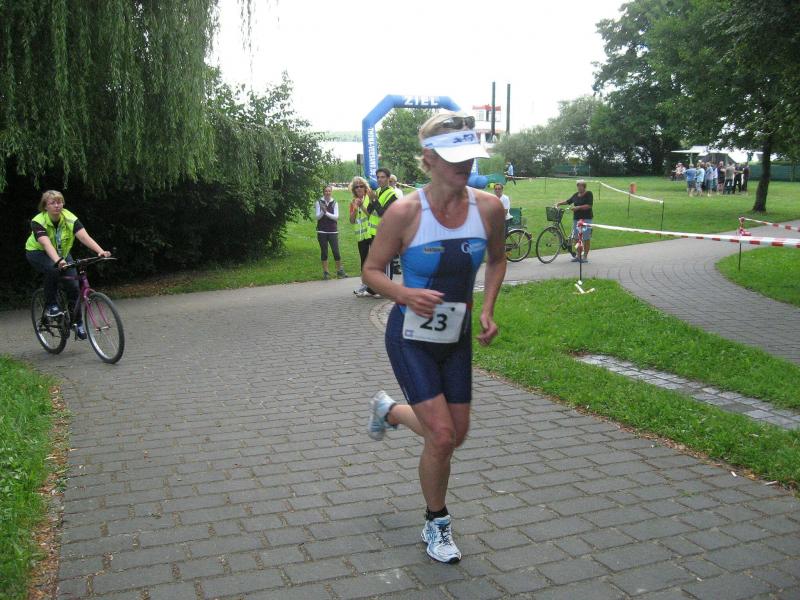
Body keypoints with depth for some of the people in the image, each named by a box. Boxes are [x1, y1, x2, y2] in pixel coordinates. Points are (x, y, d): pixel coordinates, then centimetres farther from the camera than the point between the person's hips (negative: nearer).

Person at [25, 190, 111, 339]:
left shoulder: (70, 219, -22)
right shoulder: (38, 222, -29)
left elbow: (85, 237, -36)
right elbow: (46, 244, -45)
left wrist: (100, 251, -53)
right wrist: (58, 261, -63)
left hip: (62, 252, 3)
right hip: (37, 253, -3)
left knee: (72, 283, -15)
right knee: (52, 269, -35)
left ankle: (78, 322, 2)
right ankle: (51, 306, -15)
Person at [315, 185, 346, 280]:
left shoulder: (335, 203, 3)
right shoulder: (319, 202, 2)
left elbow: (336, 217, -5)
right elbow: (317, 217, -1)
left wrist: (326, 213, -18)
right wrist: (323, 212, -20)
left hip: (333, 231, 0)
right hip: (322, 231, 0)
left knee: (336, 251, -3)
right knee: (324, 252, 3)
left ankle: (339, 271, 9)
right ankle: (325, 272, 9)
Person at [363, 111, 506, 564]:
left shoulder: (489, 208, -8)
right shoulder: (405, 212, -19)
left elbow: (497, 260, 10)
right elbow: (372, 270, -9)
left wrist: (488, 310, -2)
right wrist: (406, 295, -28)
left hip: (457, 339, 5)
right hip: (411, 337, -5)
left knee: (457, 434, 13)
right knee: (442, 435, -11)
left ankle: (389, 411, 44)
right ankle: (437, 523, 18)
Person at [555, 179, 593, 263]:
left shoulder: (589, 194, -4)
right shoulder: (576, 195, 13)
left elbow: (589, 206, -14)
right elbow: (568, 201, 21)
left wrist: (578, 207, -22)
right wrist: (559, 203, 6)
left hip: (586, 218, -6)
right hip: (576, 218, 6)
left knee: (586, 238, -3)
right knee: (576, 238, 6)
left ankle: (585, 257, 4)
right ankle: (578, 256, 15)